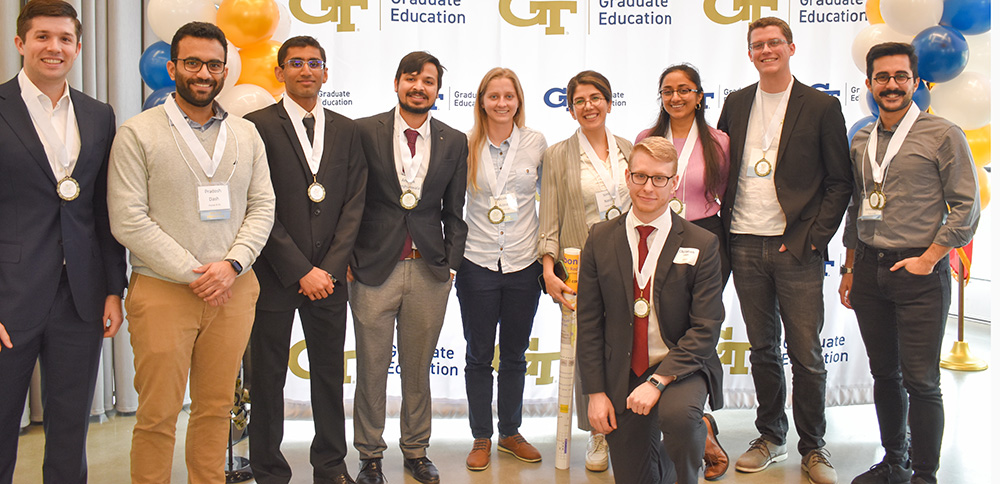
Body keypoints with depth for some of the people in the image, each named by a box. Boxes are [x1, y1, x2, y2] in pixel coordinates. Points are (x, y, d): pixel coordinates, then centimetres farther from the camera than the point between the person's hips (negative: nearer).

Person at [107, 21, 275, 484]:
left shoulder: (246, 135, 10)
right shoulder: (137, 133, -2)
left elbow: (262, 207, 7)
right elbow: (128, 221, -8)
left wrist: (232, 264, -9)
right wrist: (193, 273, -11)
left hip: (232, 289, 4)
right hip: (162, 290, -3)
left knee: (216, 407, 11)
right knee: (158, 414, 3)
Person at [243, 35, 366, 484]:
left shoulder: (346, 130, 10)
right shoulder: (257, 126, -3)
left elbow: (354, 202, 5)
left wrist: (331, 267, -6)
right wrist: (301, 271, -11)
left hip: (328, 275, 3)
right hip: (275, 274, -3)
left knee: (329, 372, 11)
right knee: (268, 376, 7)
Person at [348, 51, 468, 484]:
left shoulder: (454, 142, 7)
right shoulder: (364, 132, -1)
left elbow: (454, 212, 9)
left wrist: (451, 265, 3)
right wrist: (347, 260, -4)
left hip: (429, 271, 2)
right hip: (374, 269, -2)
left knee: (418, 368, 12)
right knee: (372, 368, 8)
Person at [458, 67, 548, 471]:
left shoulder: (536, 142, 1)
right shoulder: (466, 146, -2)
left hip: (524, 263, 1)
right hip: (477, 263, -1)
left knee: (515, 355, 13)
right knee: (479, 356, 9)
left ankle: (510, 432, 29)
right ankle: (481, 438, 24)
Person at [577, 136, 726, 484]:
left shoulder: (701, 245, -7)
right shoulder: (600, 240, -1)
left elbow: (705, 329, -12)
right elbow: (589, 322, 2)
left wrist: (658, 381, -23)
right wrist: (595, 392, -4)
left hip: (681, 366, -2)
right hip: (622, 374, 3)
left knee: (677, 414, -35)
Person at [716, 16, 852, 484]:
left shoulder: (821, 106, 0)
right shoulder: (736, 104, 11)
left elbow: (839, 182, 0)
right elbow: (722, 169, 14)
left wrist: (814, 237, -9)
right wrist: (724, 226, 4)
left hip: (796, 248, -3)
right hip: (745, 246, 3)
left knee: (805, 353, 2)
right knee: (762, 348, 12)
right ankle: (770, 437, 26)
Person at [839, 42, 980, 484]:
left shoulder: (943, 135, -4)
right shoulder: (861, 141, 12)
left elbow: (966, 208, -5)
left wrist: (928, 259, -11)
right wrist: (849, 269, 15)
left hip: (919, 271, -5)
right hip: (870, 269, 5)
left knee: (920, 380, -3)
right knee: (884, 374, 12)